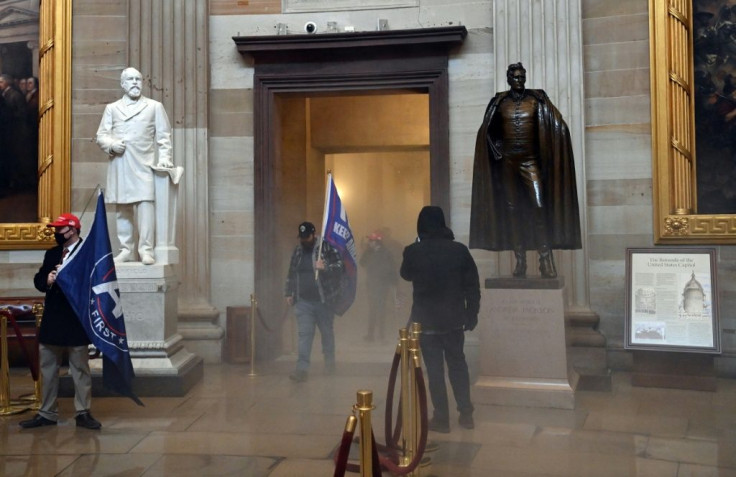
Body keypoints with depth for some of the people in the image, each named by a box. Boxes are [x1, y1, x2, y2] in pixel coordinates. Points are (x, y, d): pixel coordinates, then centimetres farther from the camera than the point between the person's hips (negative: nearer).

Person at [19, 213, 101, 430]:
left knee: (80, 369, 3)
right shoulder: (51, 253, 14)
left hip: (77, 321, -6)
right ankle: (47, 413, 22)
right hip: (51, 320, 7)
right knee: (48, 368, 12)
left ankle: (83, 413, 11)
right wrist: (47, 280, -11)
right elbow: (38, 280, 10)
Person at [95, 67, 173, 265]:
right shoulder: (111, 108, 18)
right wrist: (111, 144, -8)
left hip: (144, 165, -3)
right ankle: (126, 250, 13)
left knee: (145, 205, -14)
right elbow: (101, 135, 14)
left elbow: (164, 136, 8)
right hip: (119, 167, 3)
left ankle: (146, 250, -12)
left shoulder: (155, 107, 13)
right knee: (122, 210, 6)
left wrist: (164, 157, -6)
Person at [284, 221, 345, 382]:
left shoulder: (327, 248, -7)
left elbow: (341, 265, -13)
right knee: (304, 334, -5)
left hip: (324, 300, -3)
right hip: (303, 302, 3)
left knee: (327, 332, 13)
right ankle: (302, 369, -7)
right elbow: (291, 274, 19)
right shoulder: (298, 251, 10)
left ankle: (329, 363, 31)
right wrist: (289, 293, 16)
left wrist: (325, 267, -29)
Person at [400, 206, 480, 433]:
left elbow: (406, 275, 11)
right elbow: (473, 286, -2)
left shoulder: (413, 251, -10)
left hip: (426, 320, -2)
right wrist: (472, 314, 7)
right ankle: (466, 414, 23)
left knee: (434, 369, 7)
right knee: (457, 364, 18)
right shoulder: (459, 249, -5)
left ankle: (441, 419, 12)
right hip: (454, 319, 2)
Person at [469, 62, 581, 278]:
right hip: (508, 161, 2)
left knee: (539, 205, -14)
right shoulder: (500, 102, 6)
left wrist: (548, 155, -7)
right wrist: (498, 152, 6)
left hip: (531, 161, -2)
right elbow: (487, 131, 17)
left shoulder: (537, 99, 2)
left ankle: (545, 260, -12)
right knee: (513, 209, 2)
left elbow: (558, 126, 0)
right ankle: (520, 261, 7)